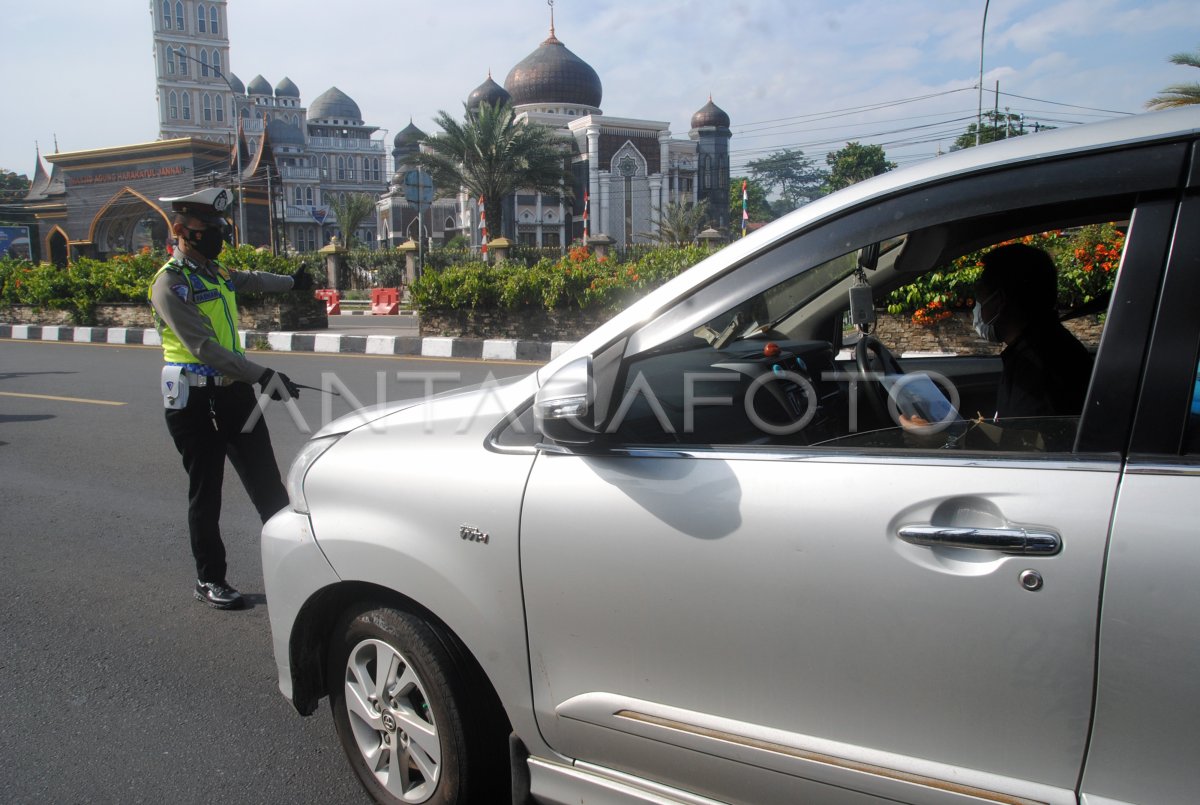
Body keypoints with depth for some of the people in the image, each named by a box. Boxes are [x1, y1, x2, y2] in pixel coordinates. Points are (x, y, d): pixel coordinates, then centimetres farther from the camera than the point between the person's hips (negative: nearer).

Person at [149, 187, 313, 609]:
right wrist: (263, 376, -30)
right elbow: (204, 346, -24)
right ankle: (209, 579, 18)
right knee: (205, 494, 4)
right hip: (195, 399, -7)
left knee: (267, 484, 4)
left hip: (235, 392, 7)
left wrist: (292, 282, 53)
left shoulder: (216, 272, 13)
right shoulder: (171, 284, -13)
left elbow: (249, 279, 37)